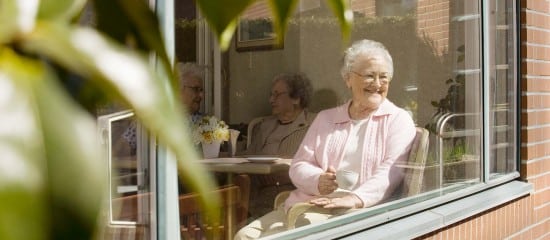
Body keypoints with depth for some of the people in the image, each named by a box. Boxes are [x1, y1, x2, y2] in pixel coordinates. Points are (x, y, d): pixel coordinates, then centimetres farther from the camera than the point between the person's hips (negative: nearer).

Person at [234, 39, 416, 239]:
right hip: (302, 205, 6)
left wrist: (355, 199, -29)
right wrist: (318, 181, -10)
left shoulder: (399, 120, 7)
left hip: (350, 214, -5)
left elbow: (391, 171, -10)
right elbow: (299, 165, 15)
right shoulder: (325, 119, 22)